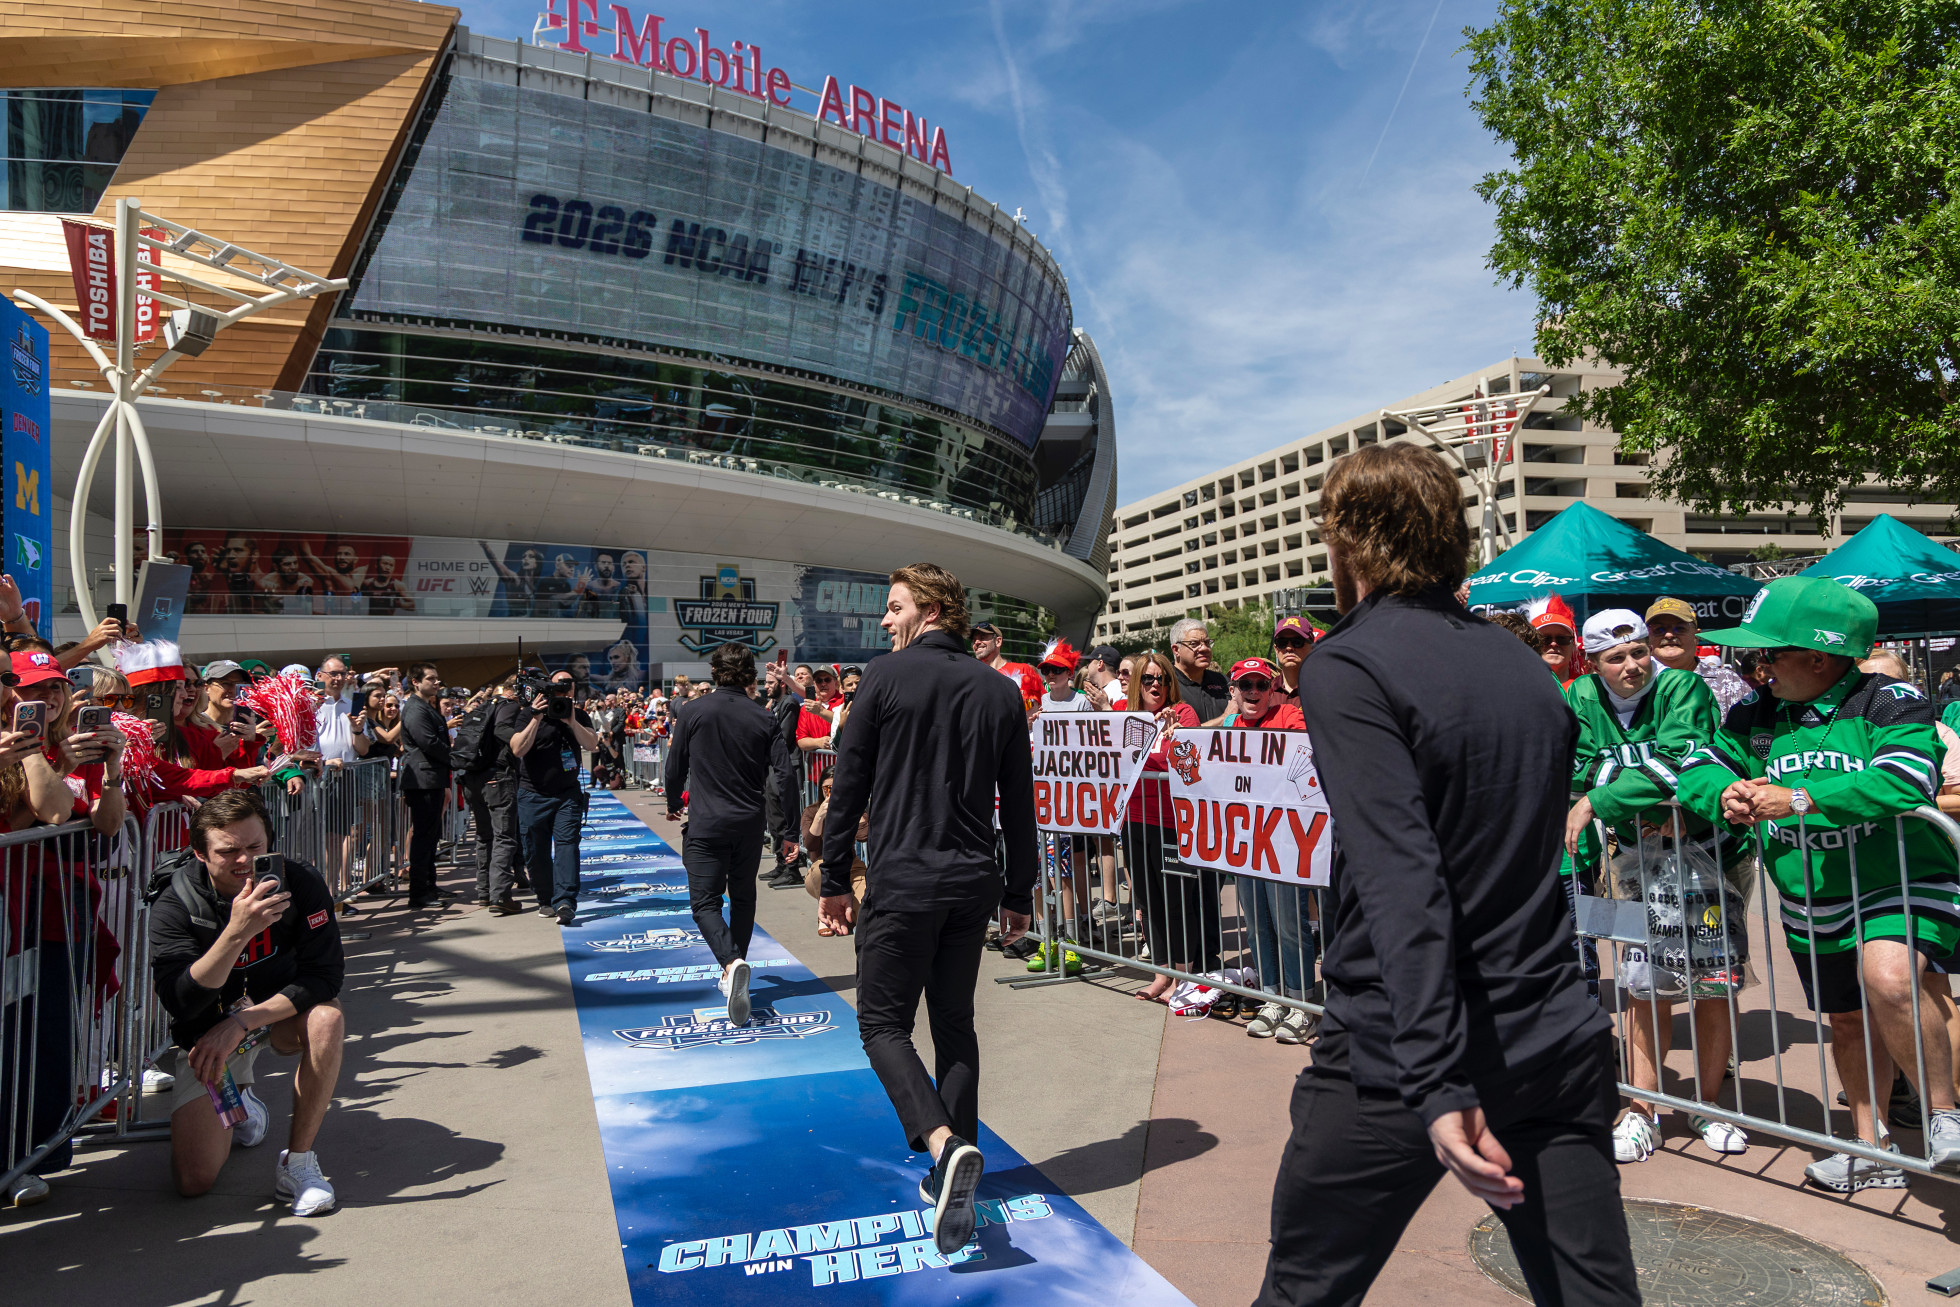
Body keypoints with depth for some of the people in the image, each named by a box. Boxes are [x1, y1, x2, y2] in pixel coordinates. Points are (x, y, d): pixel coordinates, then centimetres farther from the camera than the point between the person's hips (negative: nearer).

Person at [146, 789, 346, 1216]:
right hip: (207, 1030, 0)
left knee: (325, 1018, -35)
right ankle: (238, 1097, 26)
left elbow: (326, 974, -21)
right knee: (194, 1180, -9)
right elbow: (180, 1003, -31)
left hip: (280, 1013, 0)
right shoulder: (174, 906, -19)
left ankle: (298, 1161, -18)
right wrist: (237, 932, -46)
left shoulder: (299, 883, -18)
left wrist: (241, 1023, -29)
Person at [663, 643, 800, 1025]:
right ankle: (734, 973, 26)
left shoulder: (693, 714, -4)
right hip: (750, 824, 2)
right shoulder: (764, 718, -2)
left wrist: (673, 804, 27)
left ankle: (732, 963, -24)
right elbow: (784, 775, -5)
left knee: (705, 901, 1)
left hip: (705, 824, -2)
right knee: (743, 897, 18)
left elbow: (675, 768, 6)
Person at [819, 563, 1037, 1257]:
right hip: (974, 885, 5)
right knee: (955, 1024, 16)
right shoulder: (1001, 691, 6)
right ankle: (953, 1173, 20)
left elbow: (849, 784, -5)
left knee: (883, 1022, 6)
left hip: (901, 881, -4)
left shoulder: (887, 676, -6)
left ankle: (944, 1144, -15)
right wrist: (1018, 898, 15)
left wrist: (835, 879, 4)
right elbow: (1020, 805, 8)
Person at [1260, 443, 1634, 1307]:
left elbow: (1402, 879, -23)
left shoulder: (1348, 666, -12)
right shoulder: (1524, 665, 10)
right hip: (1555, 1046, 6)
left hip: (1396, 1063, -6)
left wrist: (1436, 1083, -26)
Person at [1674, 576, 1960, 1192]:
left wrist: (1800, 800, -32)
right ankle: (1872, 1152, 35)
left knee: (1888, 980, -33)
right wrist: (1726, 793, -19)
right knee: (1850, 1023, 17)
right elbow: (1698, 766, 4)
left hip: (1902, 886, -6)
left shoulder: (1890, 701, -14)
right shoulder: (1755, 714, 2)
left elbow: (1903, 780, -30)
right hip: (1813, 908, 6)